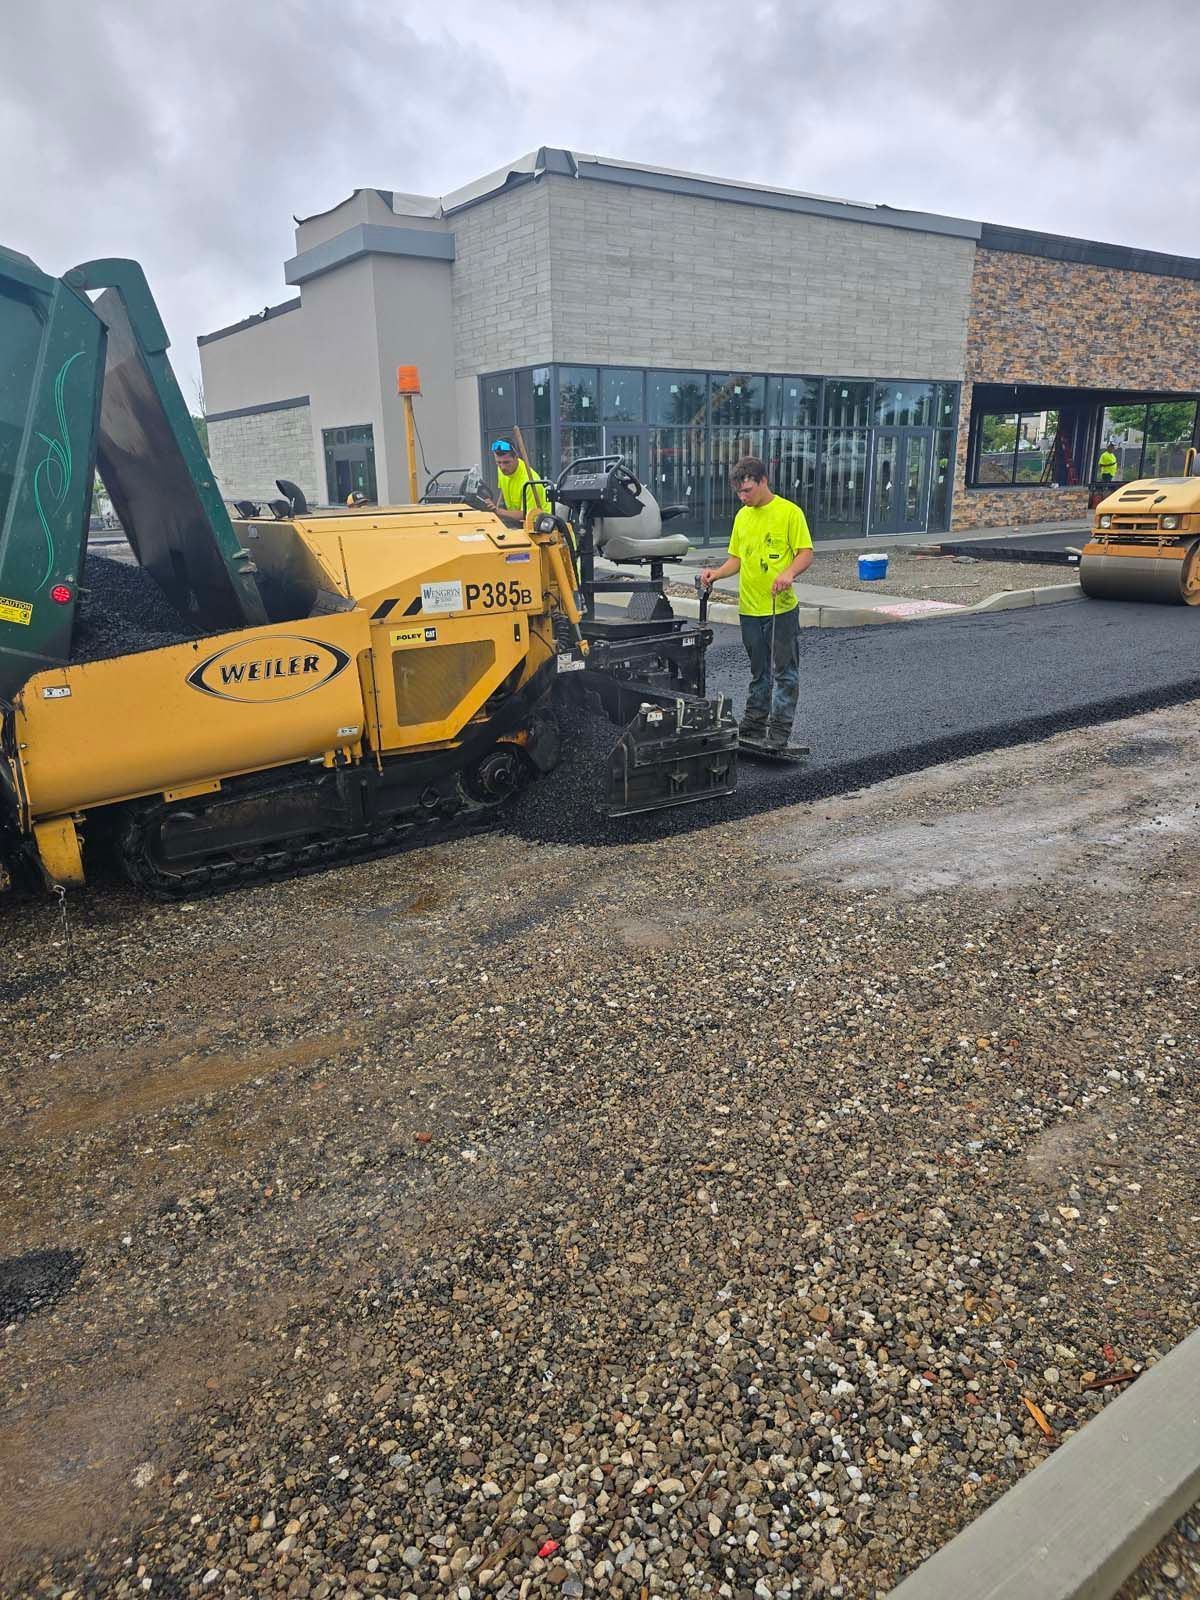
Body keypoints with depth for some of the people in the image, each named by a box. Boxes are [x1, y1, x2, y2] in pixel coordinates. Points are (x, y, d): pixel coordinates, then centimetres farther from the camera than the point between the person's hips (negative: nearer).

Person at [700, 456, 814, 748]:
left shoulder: (789, 512, -7)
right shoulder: (742, 516, 11)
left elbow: (806, 554, -10)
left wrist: (789, 573, -29)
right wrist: (717, 573, -3)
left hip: (782, 607, -6)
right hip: (749, 608, 6)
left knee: (784, 671, 1)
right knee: (759, 672, 16)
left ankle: (780, 731, 7)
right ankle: (753, 727, 25)